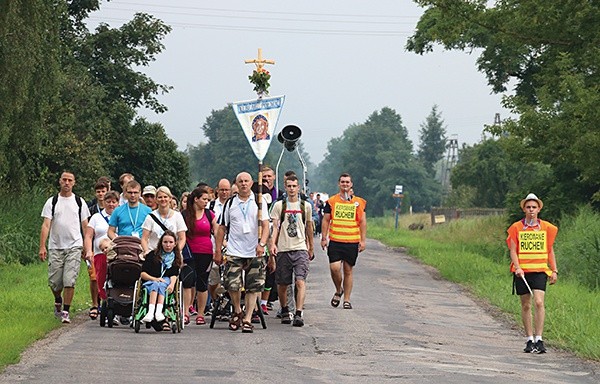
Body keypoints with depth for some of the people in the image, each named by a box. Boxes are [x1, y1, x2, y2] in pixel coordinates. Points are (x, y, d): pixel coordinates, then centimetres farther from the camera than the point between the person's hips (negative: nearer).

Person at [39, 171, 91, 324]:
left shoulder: (79, 202, 8)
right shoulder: (52, 202, 6)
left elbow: (85, 226, 10)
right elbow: (46, 225, 0)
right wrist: (42, 246, -10)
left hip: (74, 247, -1)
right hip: (55, 247, 1)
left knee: (69, 281, -10)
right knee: (54, 282, 3)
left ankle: (65, 312, -3)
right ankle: (58, 301, 34)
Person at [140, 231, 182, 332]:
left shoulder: (176, 259, 16)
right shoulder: (152, 255, 10)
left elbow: (174, 275, 0)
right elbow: (142, 274, 2)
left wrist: (172, 284, -23)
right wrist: (154, 279, -17)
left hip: (167, 282, 1)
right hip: (150, 282, -1)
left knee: (161, 285, -34)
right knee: (155, 285, -36)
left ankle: (158, 311, -57)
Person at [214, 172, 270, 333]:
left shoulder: (259, 202, 4)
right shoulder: (230, 203, 7)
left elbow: (265, 225, -2)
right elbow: (222, 228, 10)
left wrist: (262, 243, -17)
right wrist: (217, 251, 6)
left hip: (255, 253, 0)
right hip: (234, 252, 0)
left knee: (253, 288, 0)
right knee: (232, 285, -9)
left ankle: (247, 320, 8)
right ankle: (237, 311, 18)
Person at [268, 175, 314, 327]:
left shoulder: (306, 206, 9)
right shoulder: (279, 205, 4)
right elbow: (275, 227, 0)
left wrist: (311, 247, 24)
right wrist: (272, 244, -15)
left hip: (300, 249, 0)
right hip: (283, 250, 0)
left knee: (300, 281, -16)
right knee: (282, 284, 8)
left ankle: (298, 314, -22)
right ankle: (284, 311, 28)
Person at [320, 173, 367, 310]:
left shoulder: (358, 202, 7)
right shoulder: (331, 201, 6)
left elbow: (362, 222, 8)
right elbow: (326, 220, 8)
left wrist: (363, 240, 1)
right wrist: (324, 238, 0)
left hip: (352, 242, 1)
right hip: (335, 242, 0)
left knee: (348, 270, 4)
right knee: (334, 268, -13)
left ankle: (347, 300, 12)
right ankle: (338, 291, 14)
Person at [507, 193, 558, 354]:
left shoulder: (547, 228, 8)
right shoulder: (516, 228, 5)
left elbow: (550, 251, 14)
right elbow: (513, 250, 2)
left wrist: (554, 270, 9)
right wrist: (517, 267, -13)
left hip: (540, 271, -1)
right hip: (522, 272, 1)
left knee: (539, 302, -16)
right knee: (525, 305, 6)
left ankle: (539, 339, -15)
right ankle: (530, 339, 15)